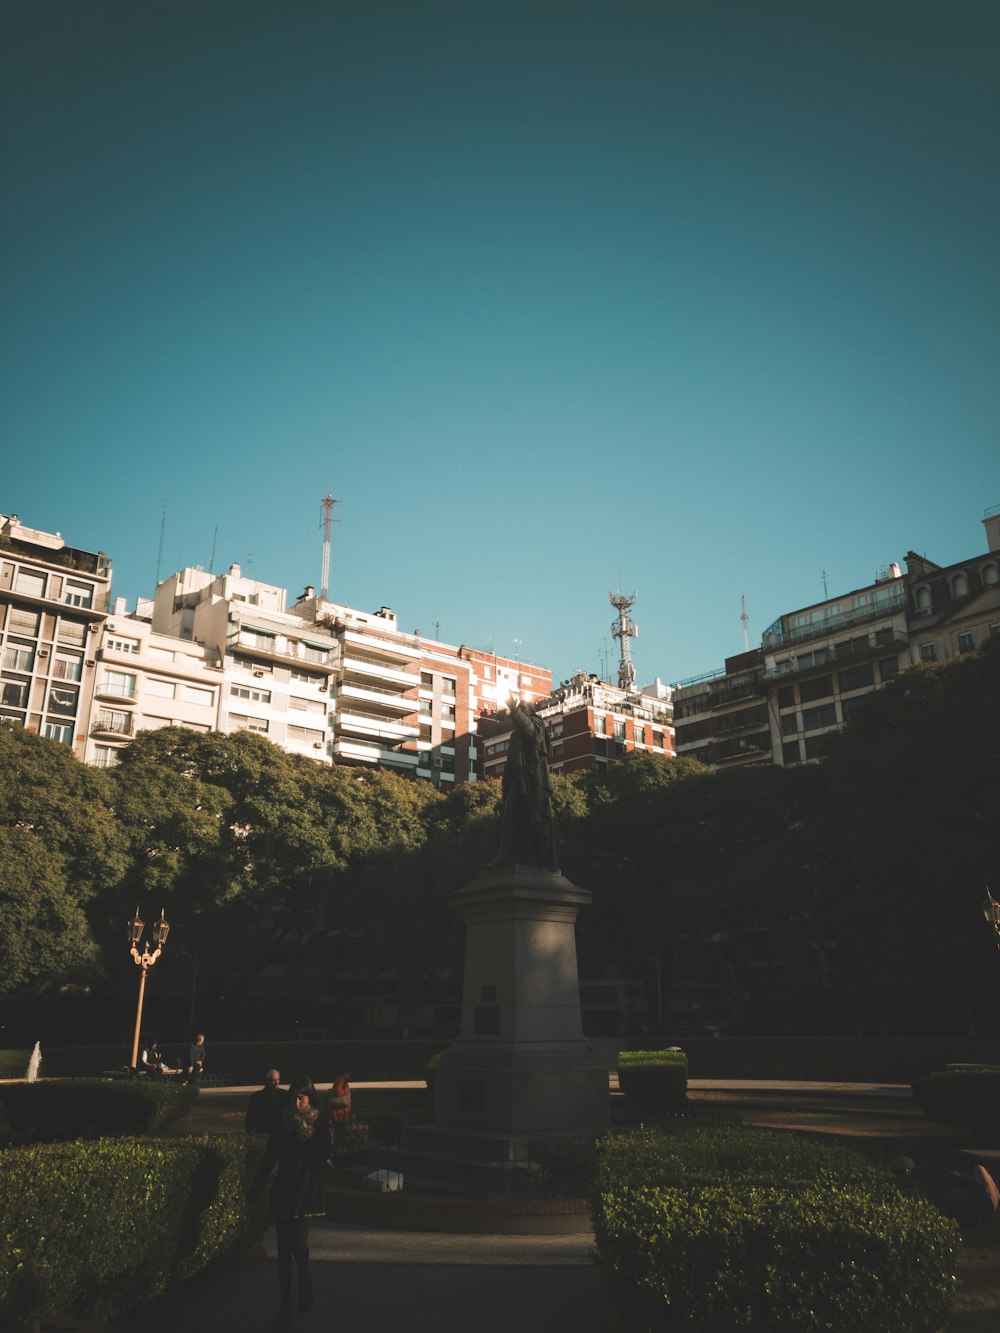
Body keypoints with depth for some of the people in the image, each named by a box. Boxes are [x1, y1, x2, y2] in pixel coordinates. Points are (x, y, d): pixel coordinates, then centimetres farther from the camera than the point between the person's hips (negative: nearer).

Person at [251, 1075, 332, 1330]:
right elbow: (269, 1156, 9)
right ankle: (286, 1306, 11)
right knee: (283, 1248, 2)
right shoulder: (283, 1122, 5)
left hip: (307, 1189, -3)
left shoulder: (320, 1122, -2)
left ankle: (305, 1280, 22)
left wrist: (307, 1133, -18)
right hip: (283, 1189, 3)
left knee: (298, 1241, -10)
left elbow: (324, 1154, -10)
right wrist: (256, 1187, 9)